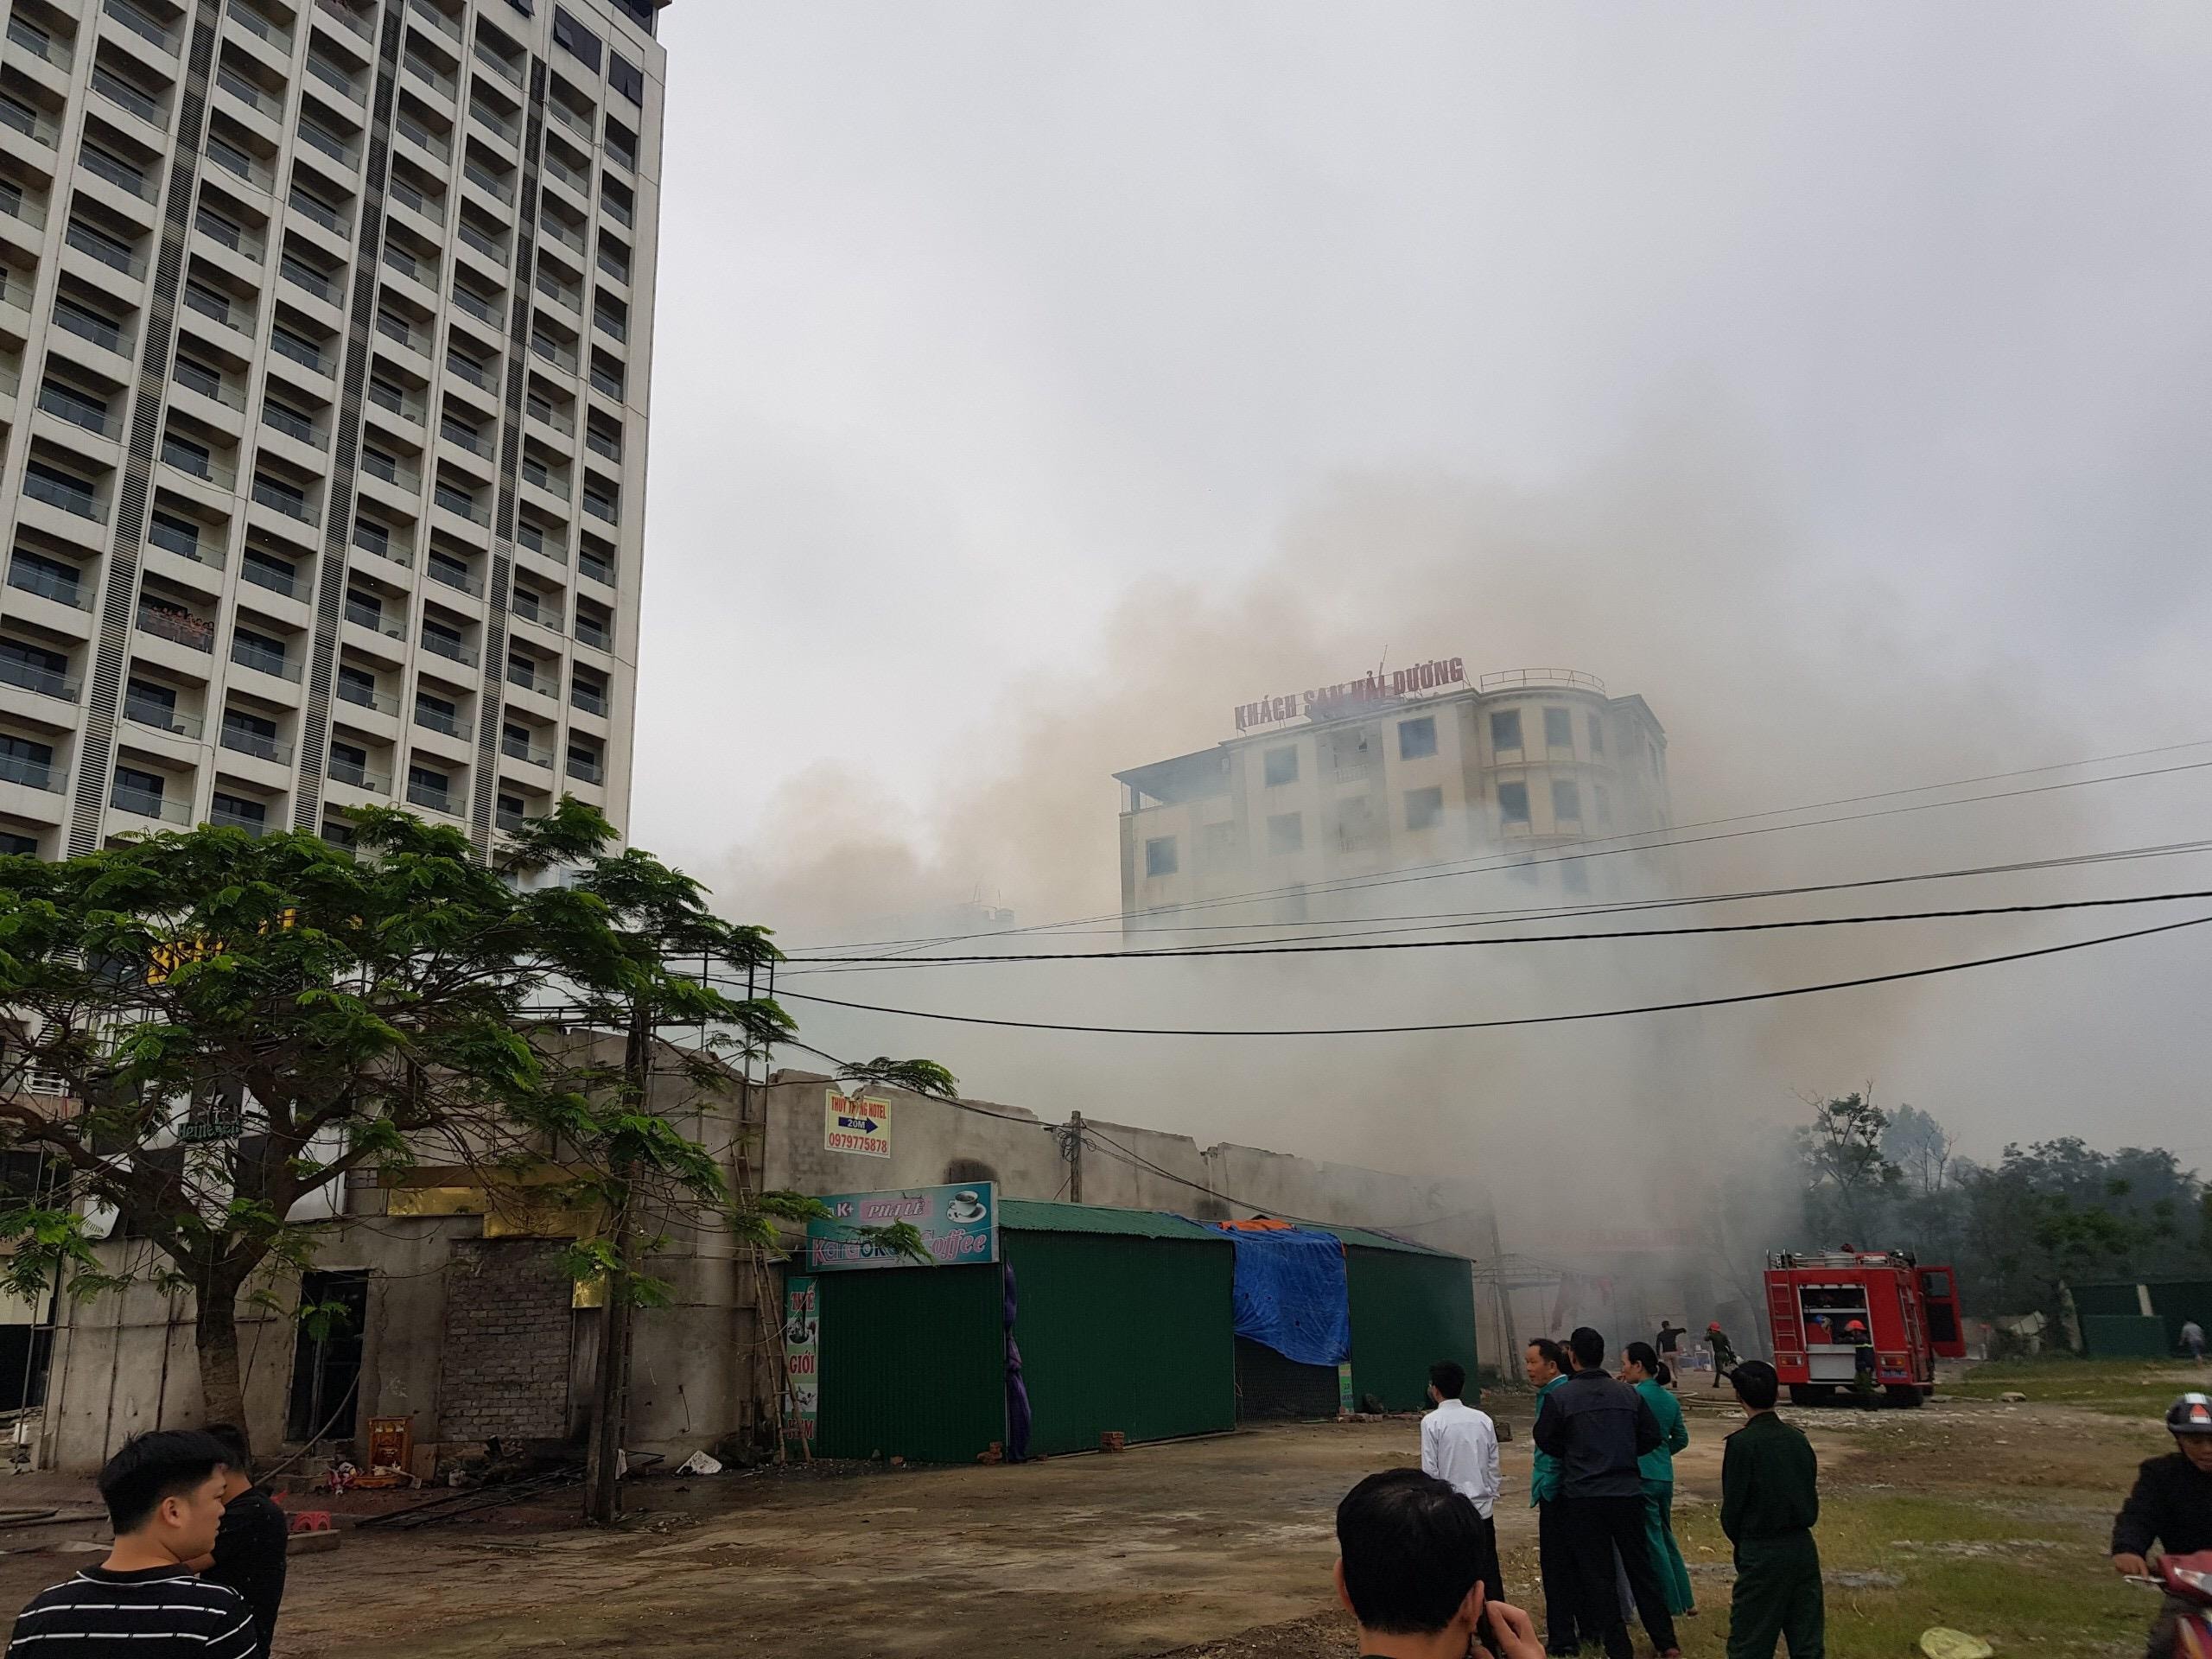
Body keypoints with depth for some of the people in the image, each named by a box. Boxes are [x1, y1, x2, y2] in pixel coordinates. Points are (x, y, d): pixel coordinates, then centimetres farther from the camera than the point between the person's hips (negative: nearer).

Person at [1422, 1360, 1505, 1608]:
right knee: (1489, 1572, 11)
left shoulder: (1432, 1422, -10)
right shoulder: (1483, 1420, 4)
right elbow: (1493, 1466, 8)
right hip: (1482, 1507, 4)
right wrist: (1491, 1499, 17)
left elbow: (1430, 1471, -11)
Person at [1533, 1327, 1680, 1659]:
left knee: (1595, 1573, 7)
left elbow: (1545, 1440, -2)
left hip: (1583, 1496, -3)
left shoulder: (1560, 1397, -11)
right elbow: (1652, 1436, 6)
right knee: (1640, 1567, 16)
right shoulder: (1628, 1393, 0)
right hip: (1627, 1492, 4)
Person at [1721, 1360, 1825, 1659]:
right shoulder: (1797, 1438, 2)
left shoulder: (1742, 1443, -15)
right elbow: (1811, 1492, 9)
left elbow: (1732, 1505, -10)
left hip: (1762, 1554, -6)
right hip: (1804, 1547, 6)